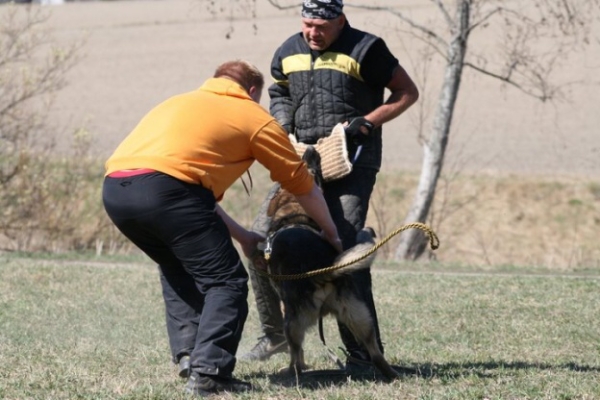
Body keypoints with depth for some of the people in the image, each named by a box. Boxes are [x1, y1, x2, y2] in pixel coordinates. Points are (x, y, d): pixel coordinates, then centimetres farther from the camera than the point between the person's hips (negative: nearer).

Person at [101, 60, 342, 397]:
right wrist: (332, 233, 43)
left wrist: (242, 236, 45)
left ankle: (188, 353, 19)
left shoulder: (183, 102, 35)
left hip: (114, 189, 7)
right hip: (164, 188, -7)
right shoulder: (255, 117, 19)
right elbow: (303, 185, 27)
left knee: (178, 268, 29)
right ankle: (208, 372, -8)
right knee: (226, 281, 4)